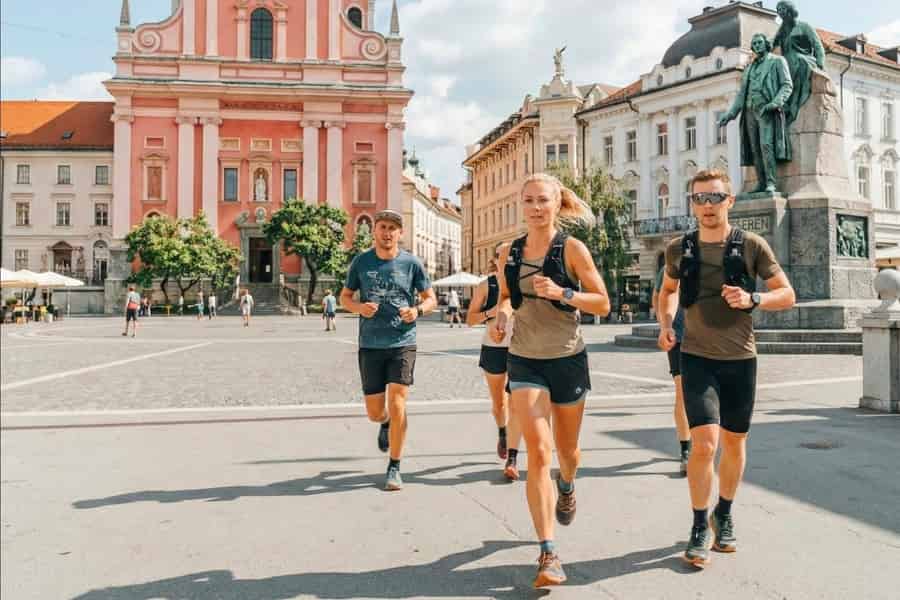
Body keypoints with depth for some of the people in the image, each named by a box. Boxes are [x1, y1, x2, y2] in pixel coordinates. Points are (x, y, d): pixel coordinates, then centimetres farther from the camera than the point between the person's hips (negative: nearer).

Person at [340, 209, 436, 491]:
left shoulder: (411, 263, 1)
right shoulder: (361, 261, 3)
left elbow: (431, 298, 8)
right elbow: (345, 297, 12)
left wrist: (418, 310, -14)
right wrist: (359, 307, -10)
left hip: (403, 344, -2)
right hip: (370, 346, 2)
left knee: (397, 405, -10)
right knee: (375, 412, 8)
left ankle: (394, 468, 7)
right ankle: (386, 424, 47)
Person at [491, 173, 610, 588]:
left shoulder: (572, 249, -7)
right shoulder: (509, 253, 3)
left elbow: (603, 304, -7)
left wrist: (561, 293, -22)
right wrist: (501, 314, -5)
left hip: (568, 359, -1)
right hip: (525, 361, 1)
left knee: (566, 449, 17)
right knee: (538, 451, -13)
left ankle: (567, 486, 55)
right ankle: (548, 553, -7)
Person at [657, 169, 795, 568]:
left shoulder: (751, 246, -4)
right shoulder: (679, 249, 0)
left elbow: (787, 295, 1)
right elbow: (668, 289, 19)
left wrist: (752, 299, -18)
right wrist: (665, 323, 2)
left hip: (740, 360, 1)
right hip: (697, 359, -1)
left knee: (734, 444, 13)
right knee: (704, 443, -14)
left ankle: (723, 516, 36)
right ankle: (700, 528, 5)